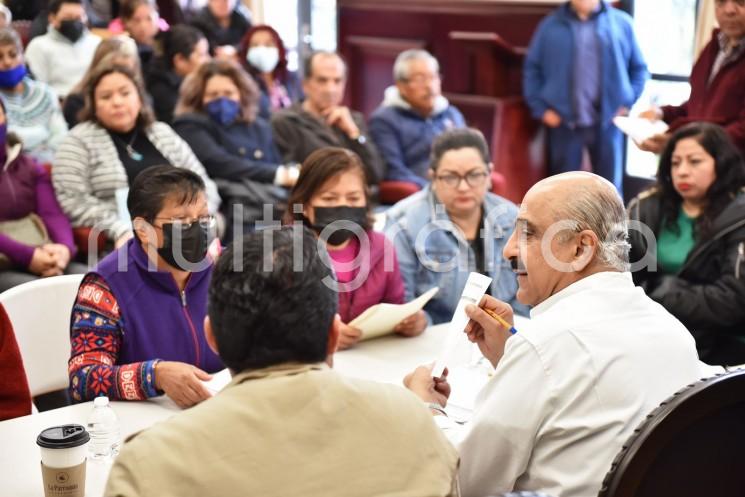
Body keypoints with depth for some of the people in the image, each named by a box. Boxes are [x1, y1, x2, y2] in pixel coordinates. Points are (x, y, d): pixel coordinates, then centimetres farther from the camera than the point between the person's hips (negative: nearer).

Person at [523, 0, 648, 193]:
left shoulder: (622, 23, 5)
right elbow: (532, 69, 6)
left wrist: (627, 103, 0)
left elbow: (639, 68, 10)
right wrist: (541, 109, -2)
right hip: (564, 122, 0)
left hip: (607, 122, 1)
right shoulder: (551, 26, 4)